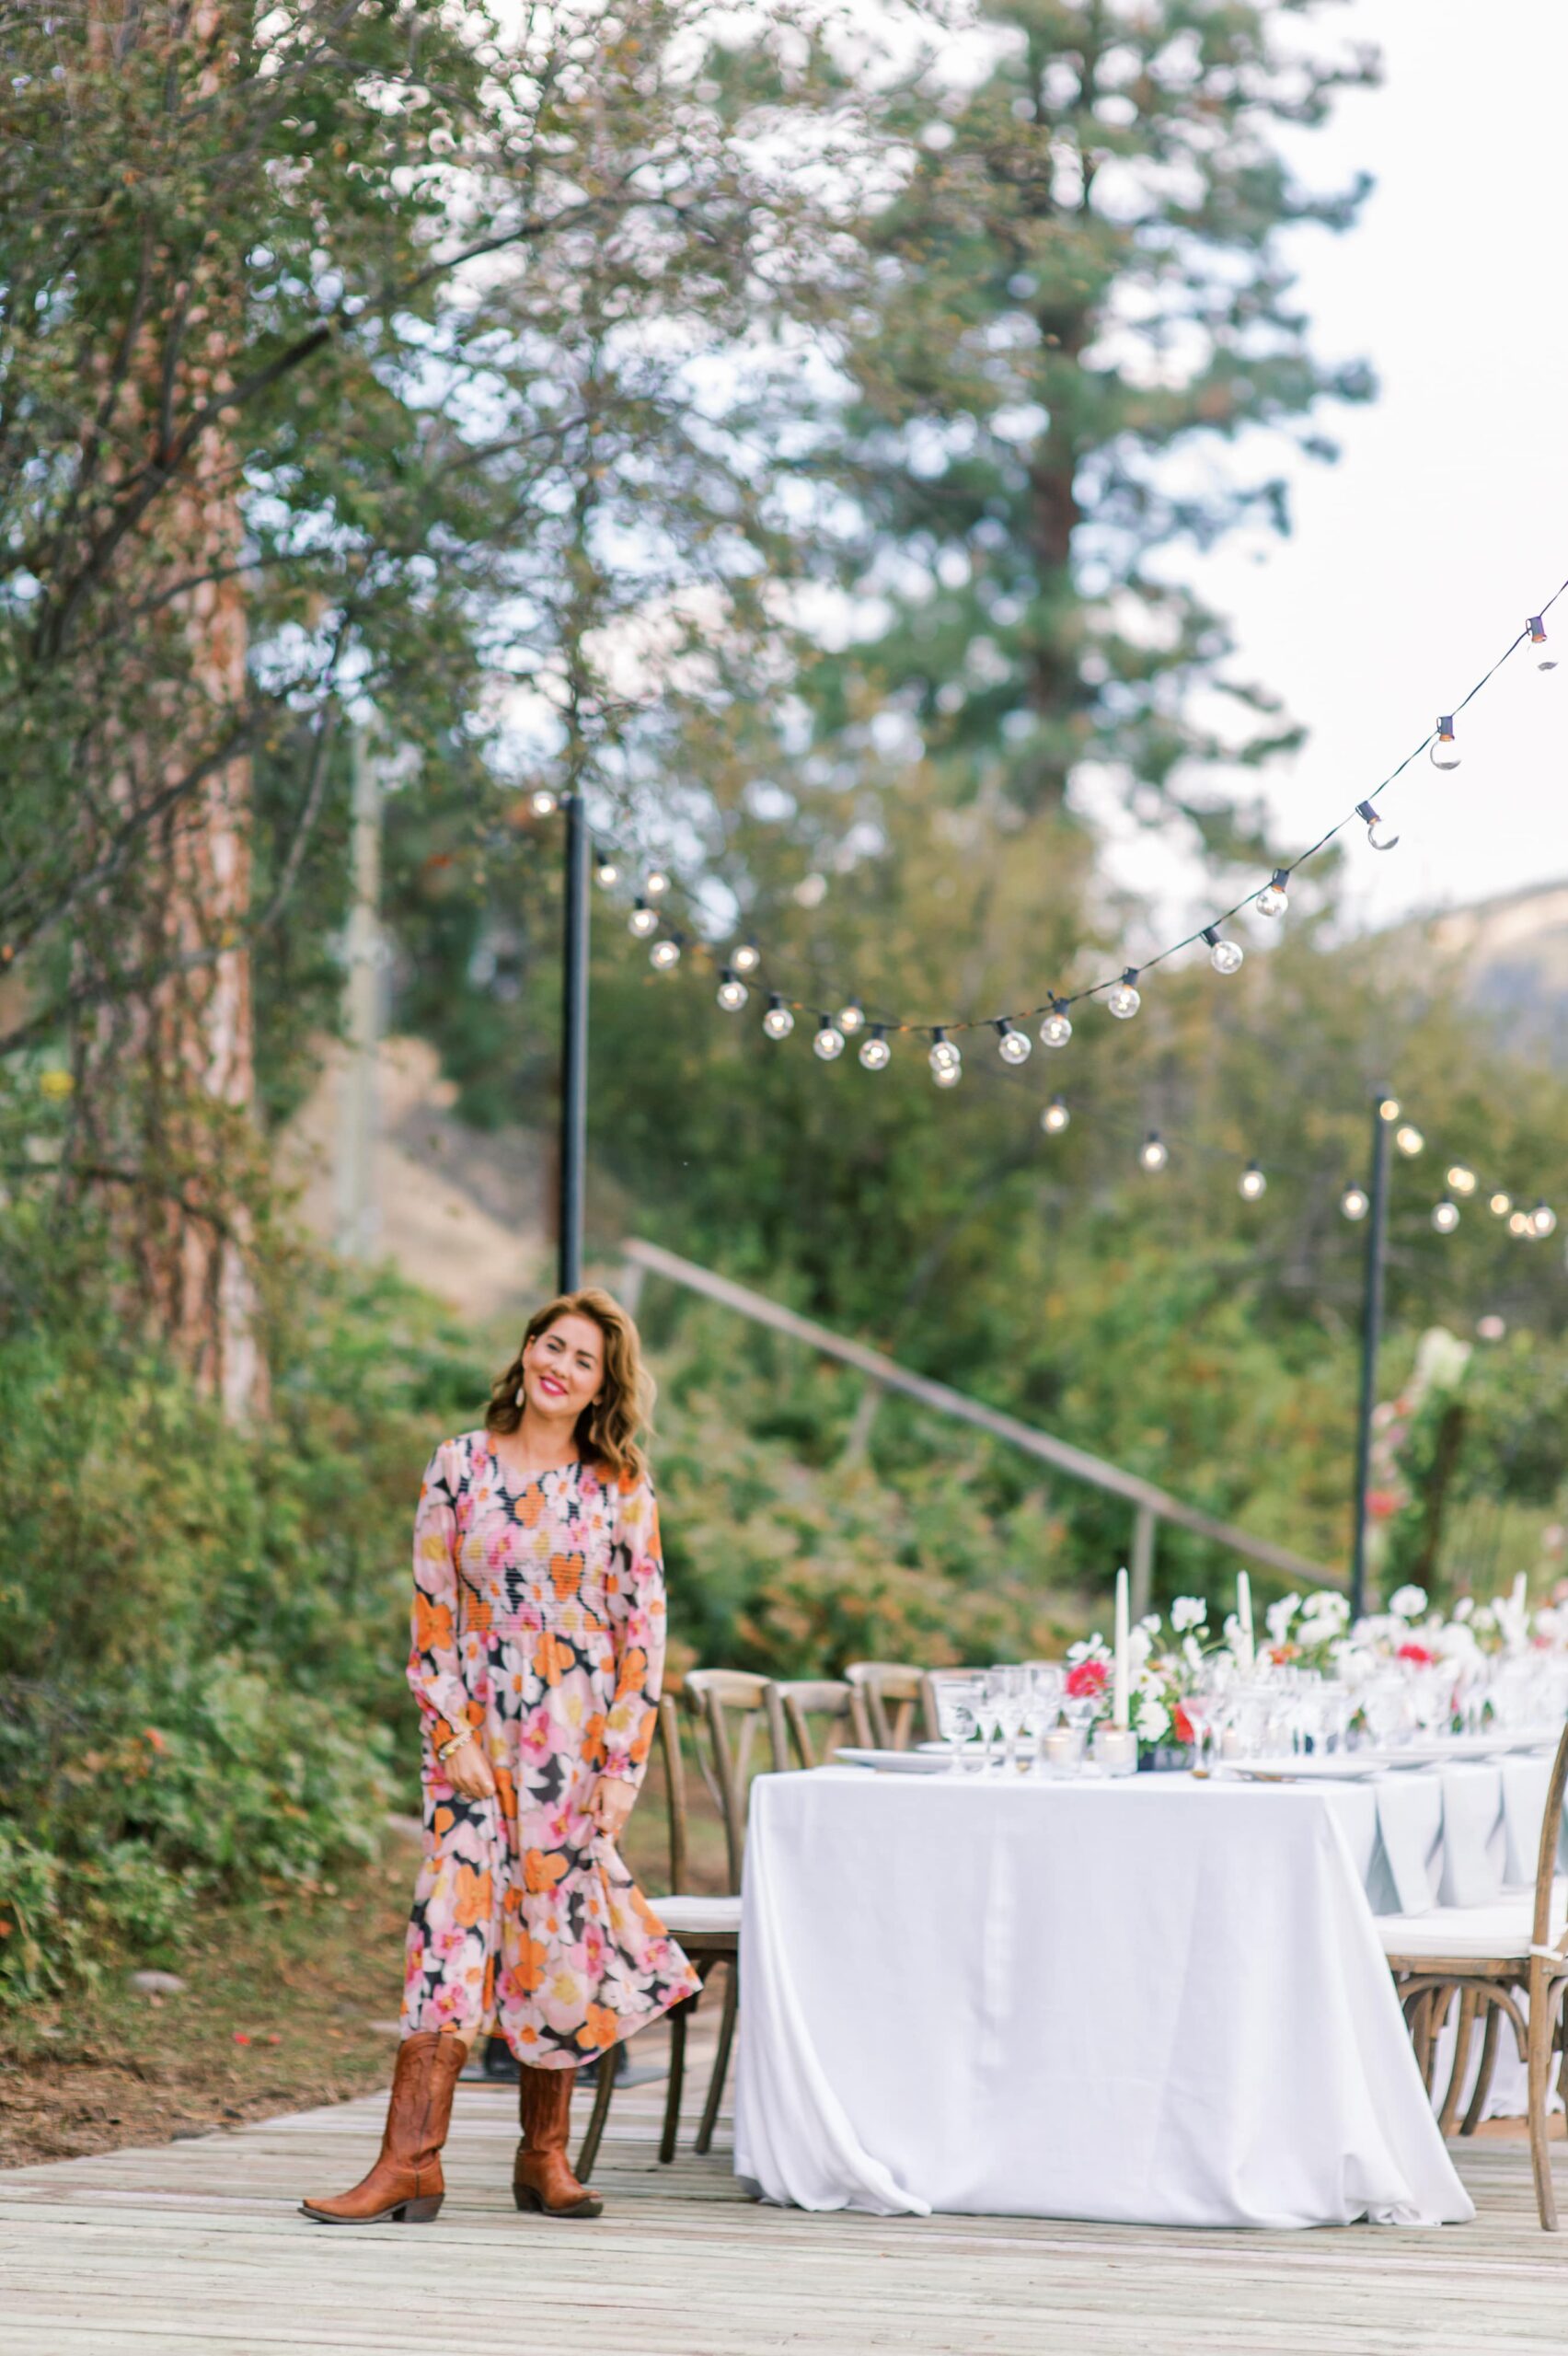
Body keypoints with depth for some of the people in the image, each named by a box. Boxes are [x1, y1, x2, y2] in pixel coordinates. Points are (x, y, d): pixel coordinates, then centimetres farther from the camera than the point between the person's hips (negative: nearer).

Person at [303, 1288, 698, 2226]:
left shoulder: (620, 1486, 2)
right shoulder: (461, 1466, 3)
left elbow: (643, 1629, 1)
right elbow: (432, 1613, 3)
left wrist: (624, 1763, -6)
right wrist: (452, 1736, -6)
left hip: (578, 1740, 0)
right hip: (477, 1735, 0)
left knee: (560, 1931, 2)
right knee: (454, 1920, -8)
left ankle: (546, 2157, 14)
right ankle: (412, 2159, -10)